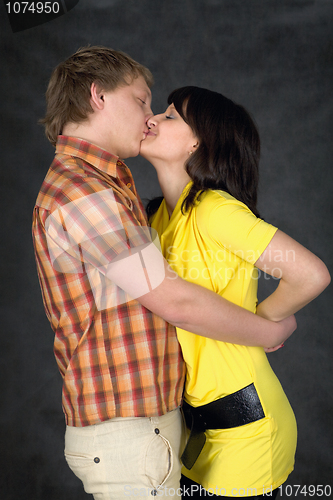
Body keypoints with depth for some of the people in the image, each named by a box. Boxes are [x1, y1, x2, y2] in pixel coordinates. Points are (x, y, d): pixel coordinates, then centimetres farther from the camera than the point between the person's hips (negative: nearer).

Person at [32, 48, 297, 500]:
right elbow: (175, 302, -19)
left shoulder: (105, 184, 14)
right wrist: (272, 332, -6)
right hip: (128, 436, -10)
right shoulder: (82, 192, -20)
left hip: (147, 417, 10)